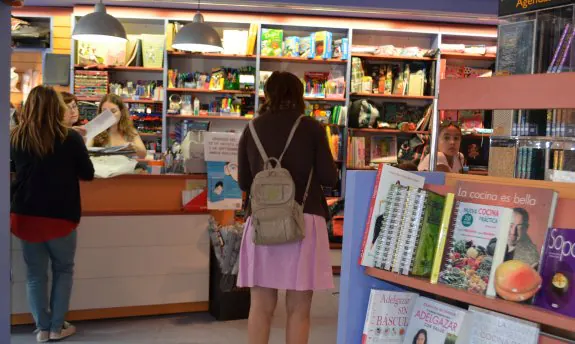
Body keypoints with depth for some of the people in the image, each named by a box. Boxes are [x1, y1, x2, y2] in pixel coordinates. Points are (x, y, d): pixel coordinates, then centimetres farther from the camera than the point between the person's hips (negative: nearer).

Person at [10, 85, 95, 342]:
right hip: (60, 216, -2)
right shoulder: (70, 138, -12)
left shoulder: (15, 138, -3)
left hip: (25, 214, 3)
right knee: (63, 270, 15)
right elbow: (88, 174, 0)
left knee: (35, 273, 13)